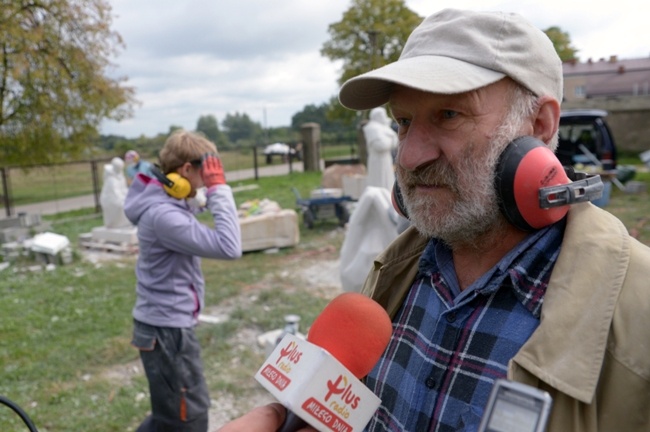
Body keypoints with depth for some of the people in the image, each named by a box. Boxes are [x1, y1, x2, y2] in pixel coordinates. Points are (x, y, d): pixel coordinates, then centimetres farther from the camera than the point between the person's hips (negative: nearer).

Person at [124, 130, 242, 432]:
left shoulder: (165, 204, 4)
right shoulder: (163, 214, -26)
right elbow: (229, 247, -31)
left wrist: (213, 191, 1)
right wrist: (219, 189, -24)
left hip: (167, 324, 10)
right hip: (167, 329, -10)